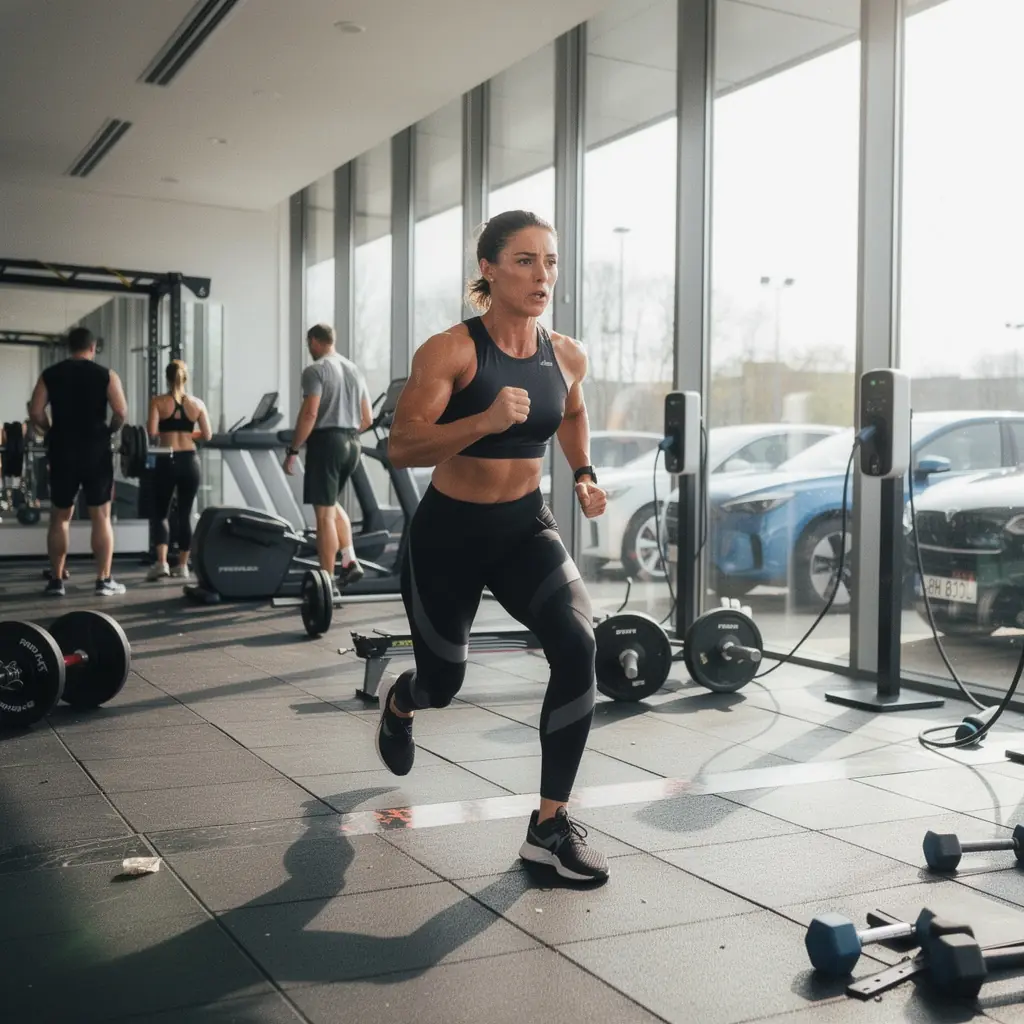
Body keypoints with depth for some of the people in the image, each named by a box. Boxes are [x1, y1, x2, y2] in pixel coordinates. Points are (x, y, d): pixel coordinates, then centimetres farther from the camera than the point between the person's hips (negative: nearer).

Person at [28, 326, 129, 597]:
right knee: (101, 517, 3)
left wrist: (52, 432, 12)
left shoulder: (50, 374, 5)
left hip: (62, 451, 2)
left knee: (59, 517, 11)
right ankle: (104, 581, 2)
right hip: (96, 450, -2)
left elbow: (35, 412, -4)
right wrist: (108, 431, 7)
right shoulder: (106, 375, -1)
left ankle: (56, 581, 11)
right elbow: (121, 412, -11)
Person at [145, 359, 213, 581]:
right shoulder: (197, 403, 4)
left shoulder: (158, 401, -3)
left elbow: (152, 432, -12)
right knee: (185, 513, 11)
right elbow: (208, 435, 3)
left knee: (160, 513, 8)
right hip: (190, 461, 2)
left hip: (166, 461, -2)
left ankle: (161, 563, -8)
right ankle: (182, 565, 15)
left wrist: (163, 435, 10)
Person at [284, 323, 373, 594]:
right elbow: (367, 419, 15)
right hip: (352, 444, 8)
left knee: (324, 513, -3)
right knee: (332, 504, 25)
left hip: (326, 442, -8)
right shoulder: (355, 369, 16)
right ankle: (350, 562, 12)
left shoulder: (315, 370, -7)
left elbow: (309, 414, -17)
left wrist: (293, 450, -13)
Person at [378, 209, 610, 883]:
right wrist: (485, 420, -34)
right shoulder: (450, 351, -18)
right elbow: (401, 447, -21)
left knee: (578, 648, -24)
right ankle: (399, 706, 57)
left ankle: (550, 826, -11)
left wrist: (585, 475, 6)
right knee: (443, 682, 15)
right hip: (450, 531, -3)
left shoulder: (567, 356, -3)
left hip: (525, 528, 3)